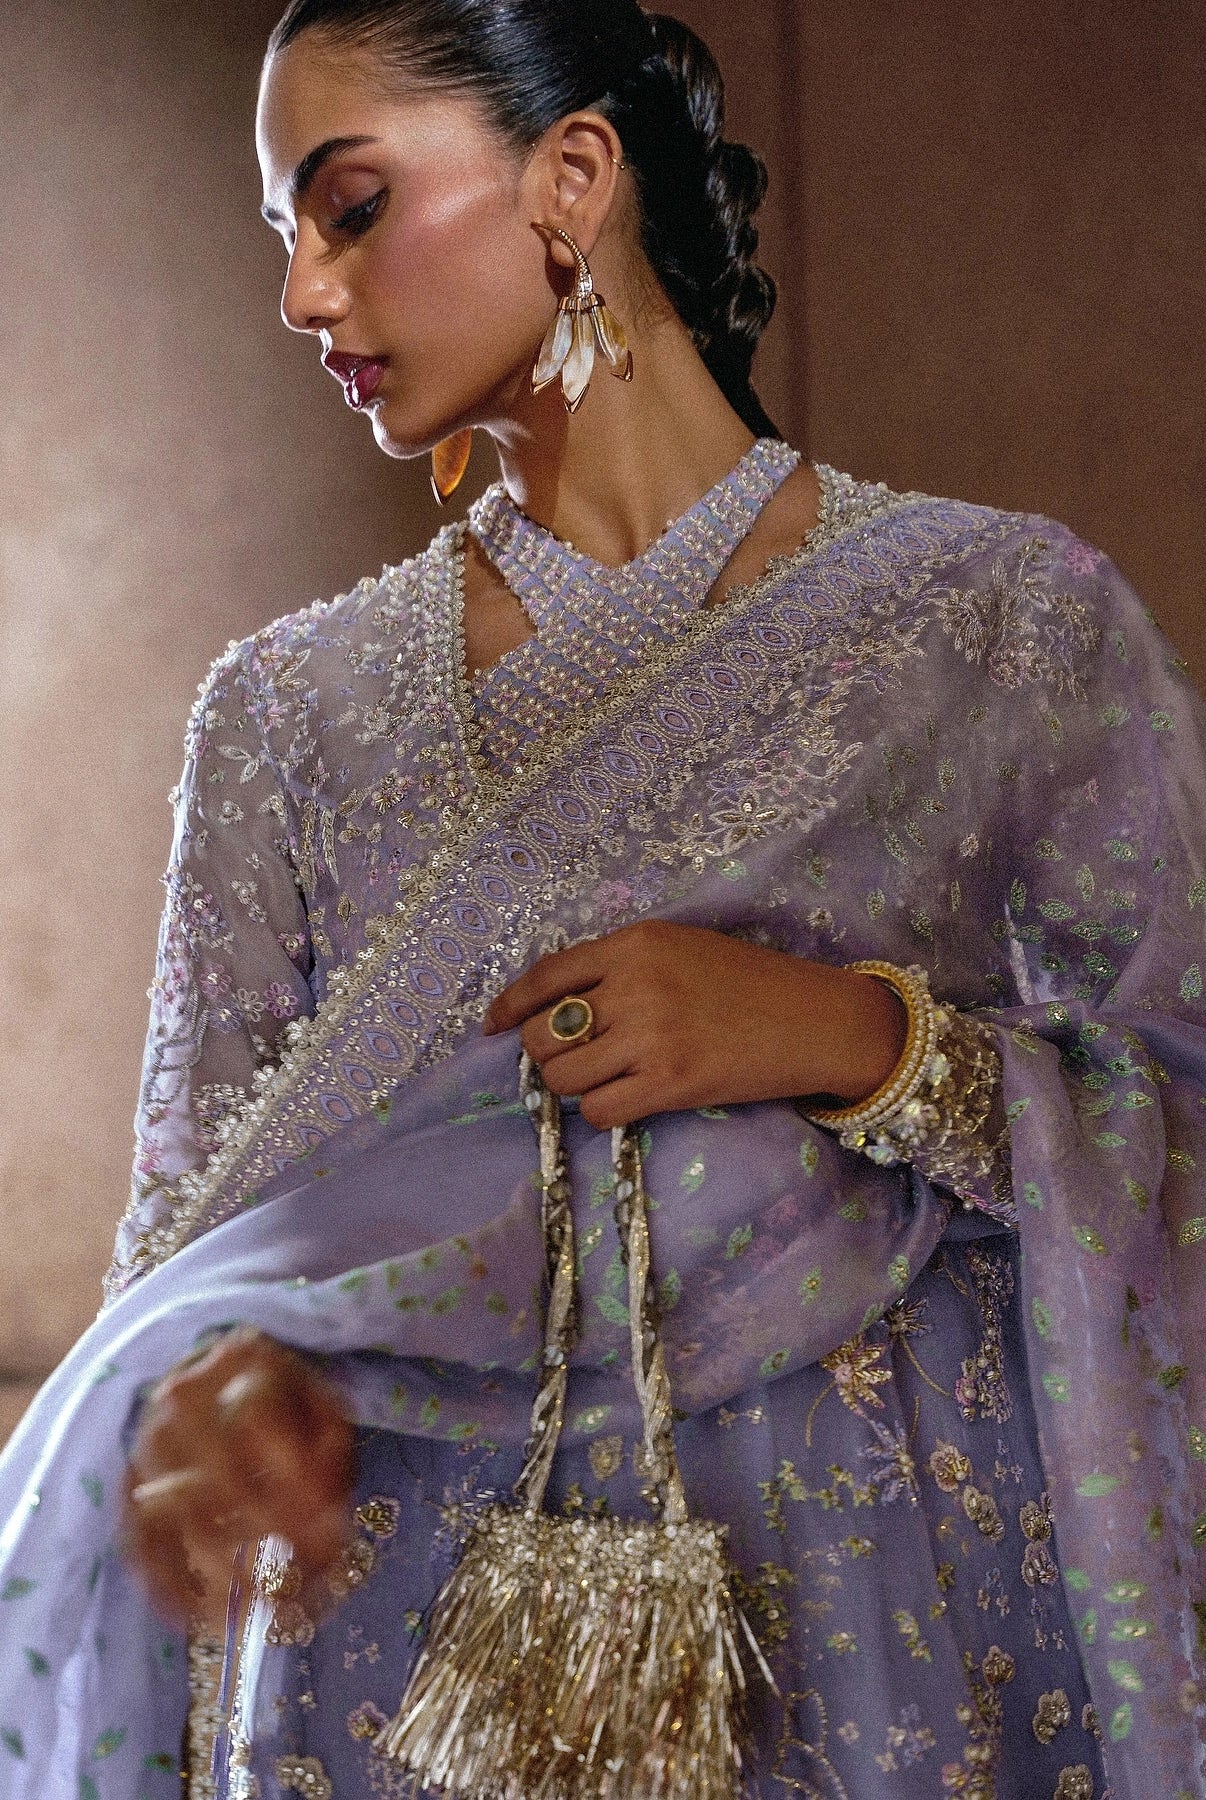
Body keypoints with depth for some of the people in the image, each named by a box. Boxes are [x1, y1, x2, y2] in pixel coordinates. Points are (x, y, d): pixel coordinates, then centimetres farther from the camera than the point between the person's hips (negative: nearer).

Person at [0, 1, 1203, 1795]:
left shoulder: (1011, 617, -3)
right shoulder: (289, 708, 5)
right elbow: (192, 1225, 3)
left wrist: (860, 1040, -19)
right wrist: (207, 1379, -19)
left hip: (883, 1646, -2)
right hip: (403, 1642, 2)